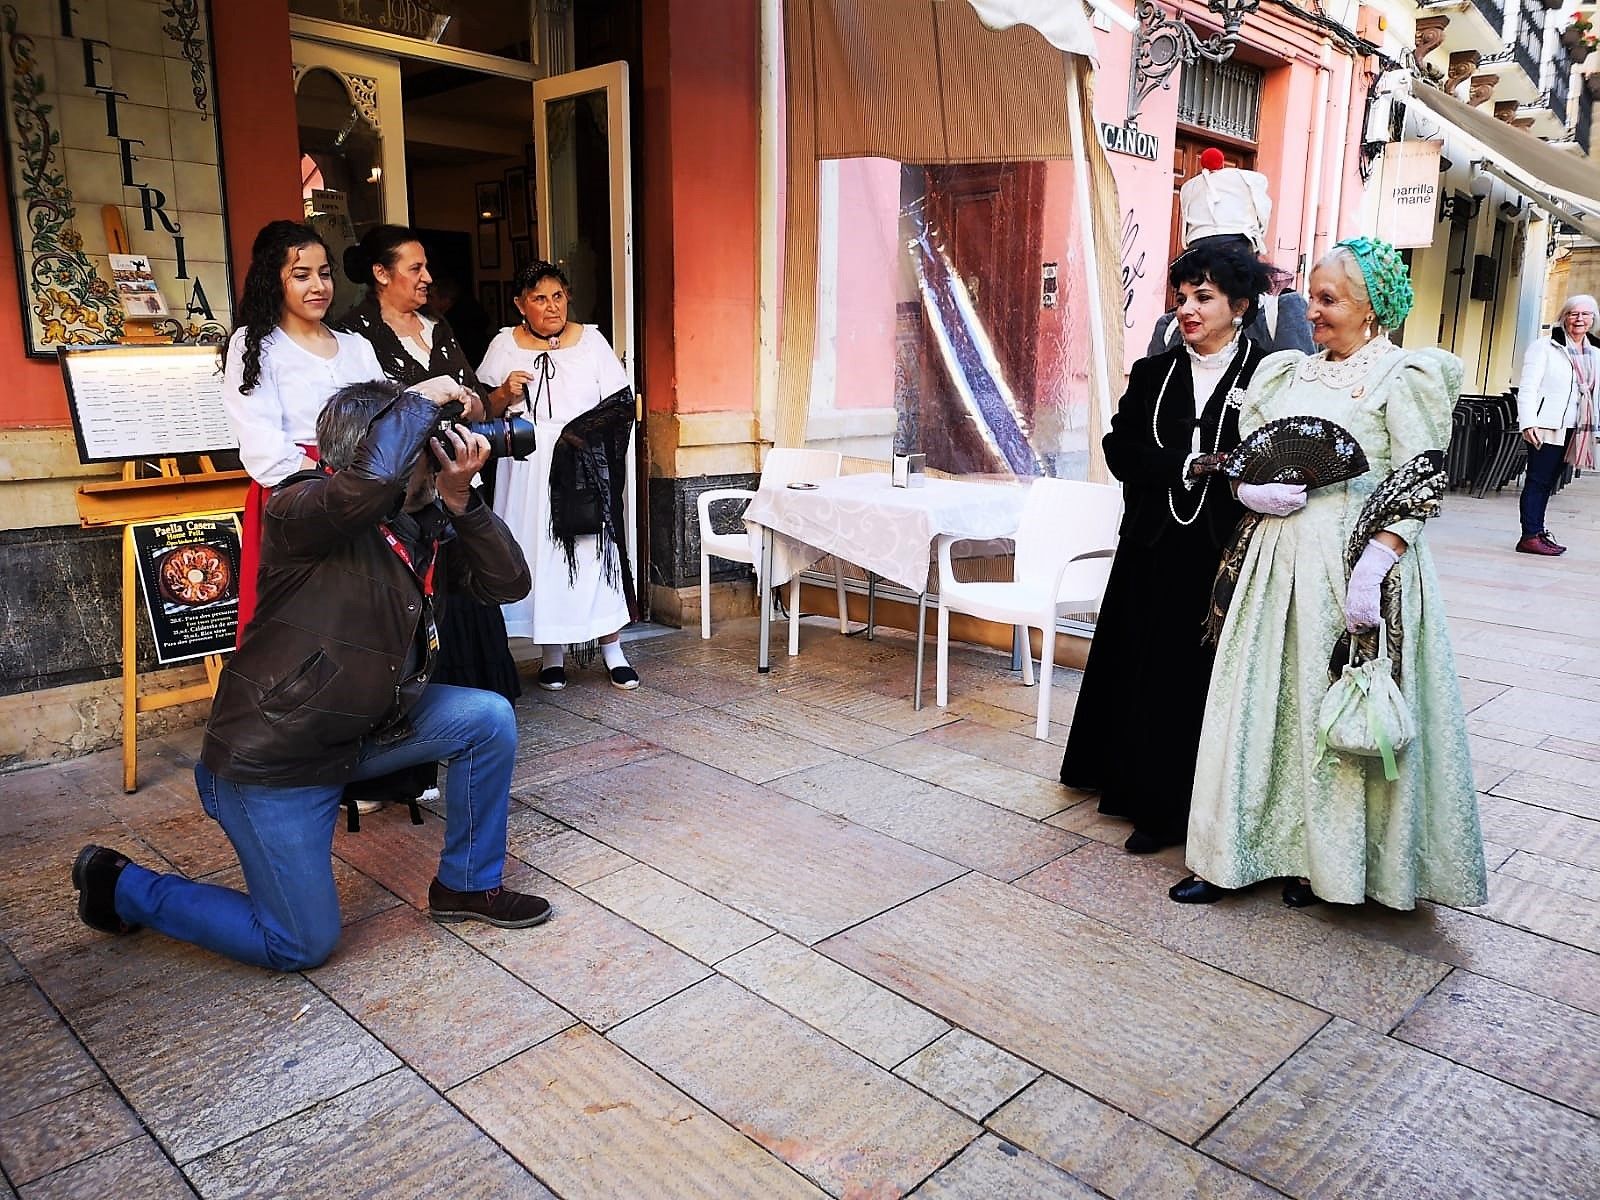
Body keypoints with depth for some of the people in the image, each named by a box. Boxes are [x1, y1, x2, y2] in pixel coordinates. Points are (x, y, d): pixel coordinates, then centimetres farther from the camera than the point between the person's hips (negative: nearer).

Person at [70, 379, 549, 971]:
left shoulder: (428, 520, -1)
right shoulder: (300, 509, -24)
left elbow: (508, 583, -4)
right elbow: (373, 478, -46)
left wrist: (460, 497, -16)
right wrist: (423, 399, -30)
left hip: (360, 730, 8)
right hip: (271, 760, -7)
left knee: (489, 718, -6)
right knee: (303, 944, 1)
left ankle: (467, 885, 13)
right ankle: (122, 885, 22)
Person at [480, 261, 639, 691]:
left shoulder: (590, 340, 6)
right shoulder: (505, 345, 7)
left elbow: (621, 405, 3)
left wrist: (589, 431, -13)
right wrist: (505, 394, -10)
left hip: (585, 467, 0)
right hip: (529, 471, 1)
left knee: (596, 550, -3)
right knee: (540, 554, 1)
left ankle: (612, 649, 6)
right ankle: (552, 653, 13)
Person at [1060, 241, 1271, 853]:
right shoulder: (1153, 372, 9)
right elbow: (1120, 449, -1)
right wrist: (1189, 466, -13)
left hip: (1225, 555, -3)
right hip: (1153, 552, 4)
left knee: (1204, 681, 2)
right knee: (1150, 675, 9)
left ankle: (1179, 807, 15)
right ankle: (1151, 803, 23)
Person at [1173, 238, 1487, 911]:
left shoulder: (1402, 377, -3)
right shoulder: (1289, 374, 14)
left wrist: (1375, 563, -21)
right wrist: (1253, 491, -7)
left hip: (1354, 562, -5)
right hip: (1281, 558, 6)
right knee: (1259, 700, 6)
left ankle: (1322, 861, 19)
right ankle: (1240, 853, 16)